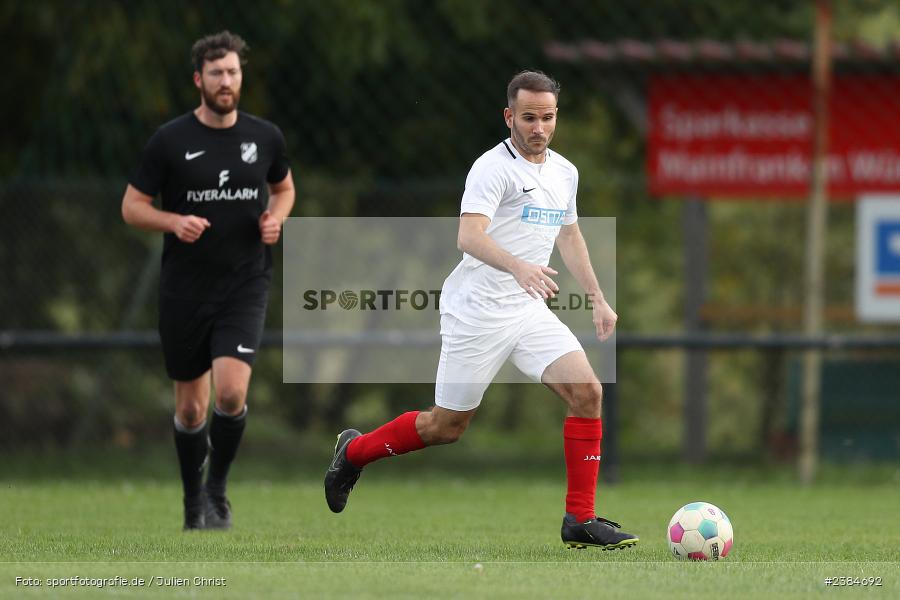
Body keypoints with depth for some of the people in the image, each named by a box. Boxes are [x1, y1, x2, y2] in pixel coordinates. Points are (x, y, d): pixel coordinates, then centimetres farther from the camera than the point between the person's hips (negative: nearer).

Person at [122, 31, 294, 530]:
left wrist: (275, 218, 0)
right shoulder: (170, 141, -5)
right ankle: (194, 500, 28)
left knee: (231, 391, -18)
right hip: (185, 287, 0)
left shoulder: (264, 137, 2)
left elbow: (283, 187, 21)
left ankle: (217, 486, 4)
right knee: (190, 406, 7)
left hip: (245, 284, 0)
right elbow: (132, 207, 0)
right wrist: (176, 222, -19)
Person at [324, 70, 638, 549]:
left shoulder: (564, 173, 11)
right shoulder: (493, 167, -15)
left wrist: (597, 298, 24)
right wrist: (519, 267, -44)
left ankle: (580, 519, -6)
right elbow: (469, 237, -28)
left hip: (530, 311, 7)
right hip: (478, 311, -7)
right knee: (448, 425, 2)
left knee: (586, 392, -12)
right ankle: (354, 452, 29)